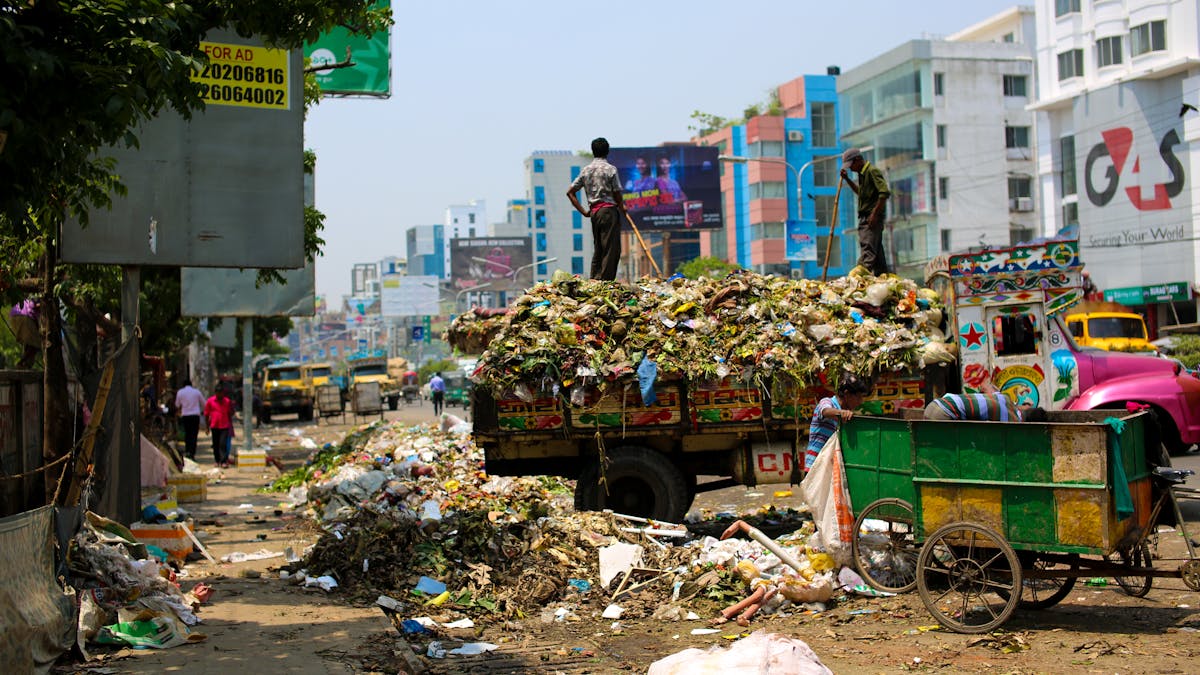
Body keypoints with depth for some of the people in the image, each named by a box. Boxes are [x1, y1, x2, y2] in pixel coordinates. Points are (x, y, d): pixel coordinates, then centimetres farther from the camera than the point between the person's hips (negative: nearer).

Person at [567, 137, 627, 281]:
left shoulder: (586, 170, 10)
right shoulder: (610, 169, -6)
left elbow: (570, 192, 10)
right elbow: (617, 194, -7)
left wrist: (583, 211, 11)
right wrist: (622, 208, 12)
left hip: (594, 212, 6)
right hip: (609, 211, -6)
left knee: (597, 249, 12)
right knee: (611, 249, -4)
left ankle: (593, 281, 11)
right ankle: (606, 280, -8)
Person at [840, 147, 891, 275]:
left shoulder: (872, 171, -10)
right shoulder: (862, 173, 19)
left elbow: (885, 192, -20)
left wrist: (875, 213, -20)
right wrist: (847, 179, 25)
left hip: (872, 218, -10)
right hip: (865, 218, 10)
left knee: (867, 252, -19)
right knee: (877, 251, 9)